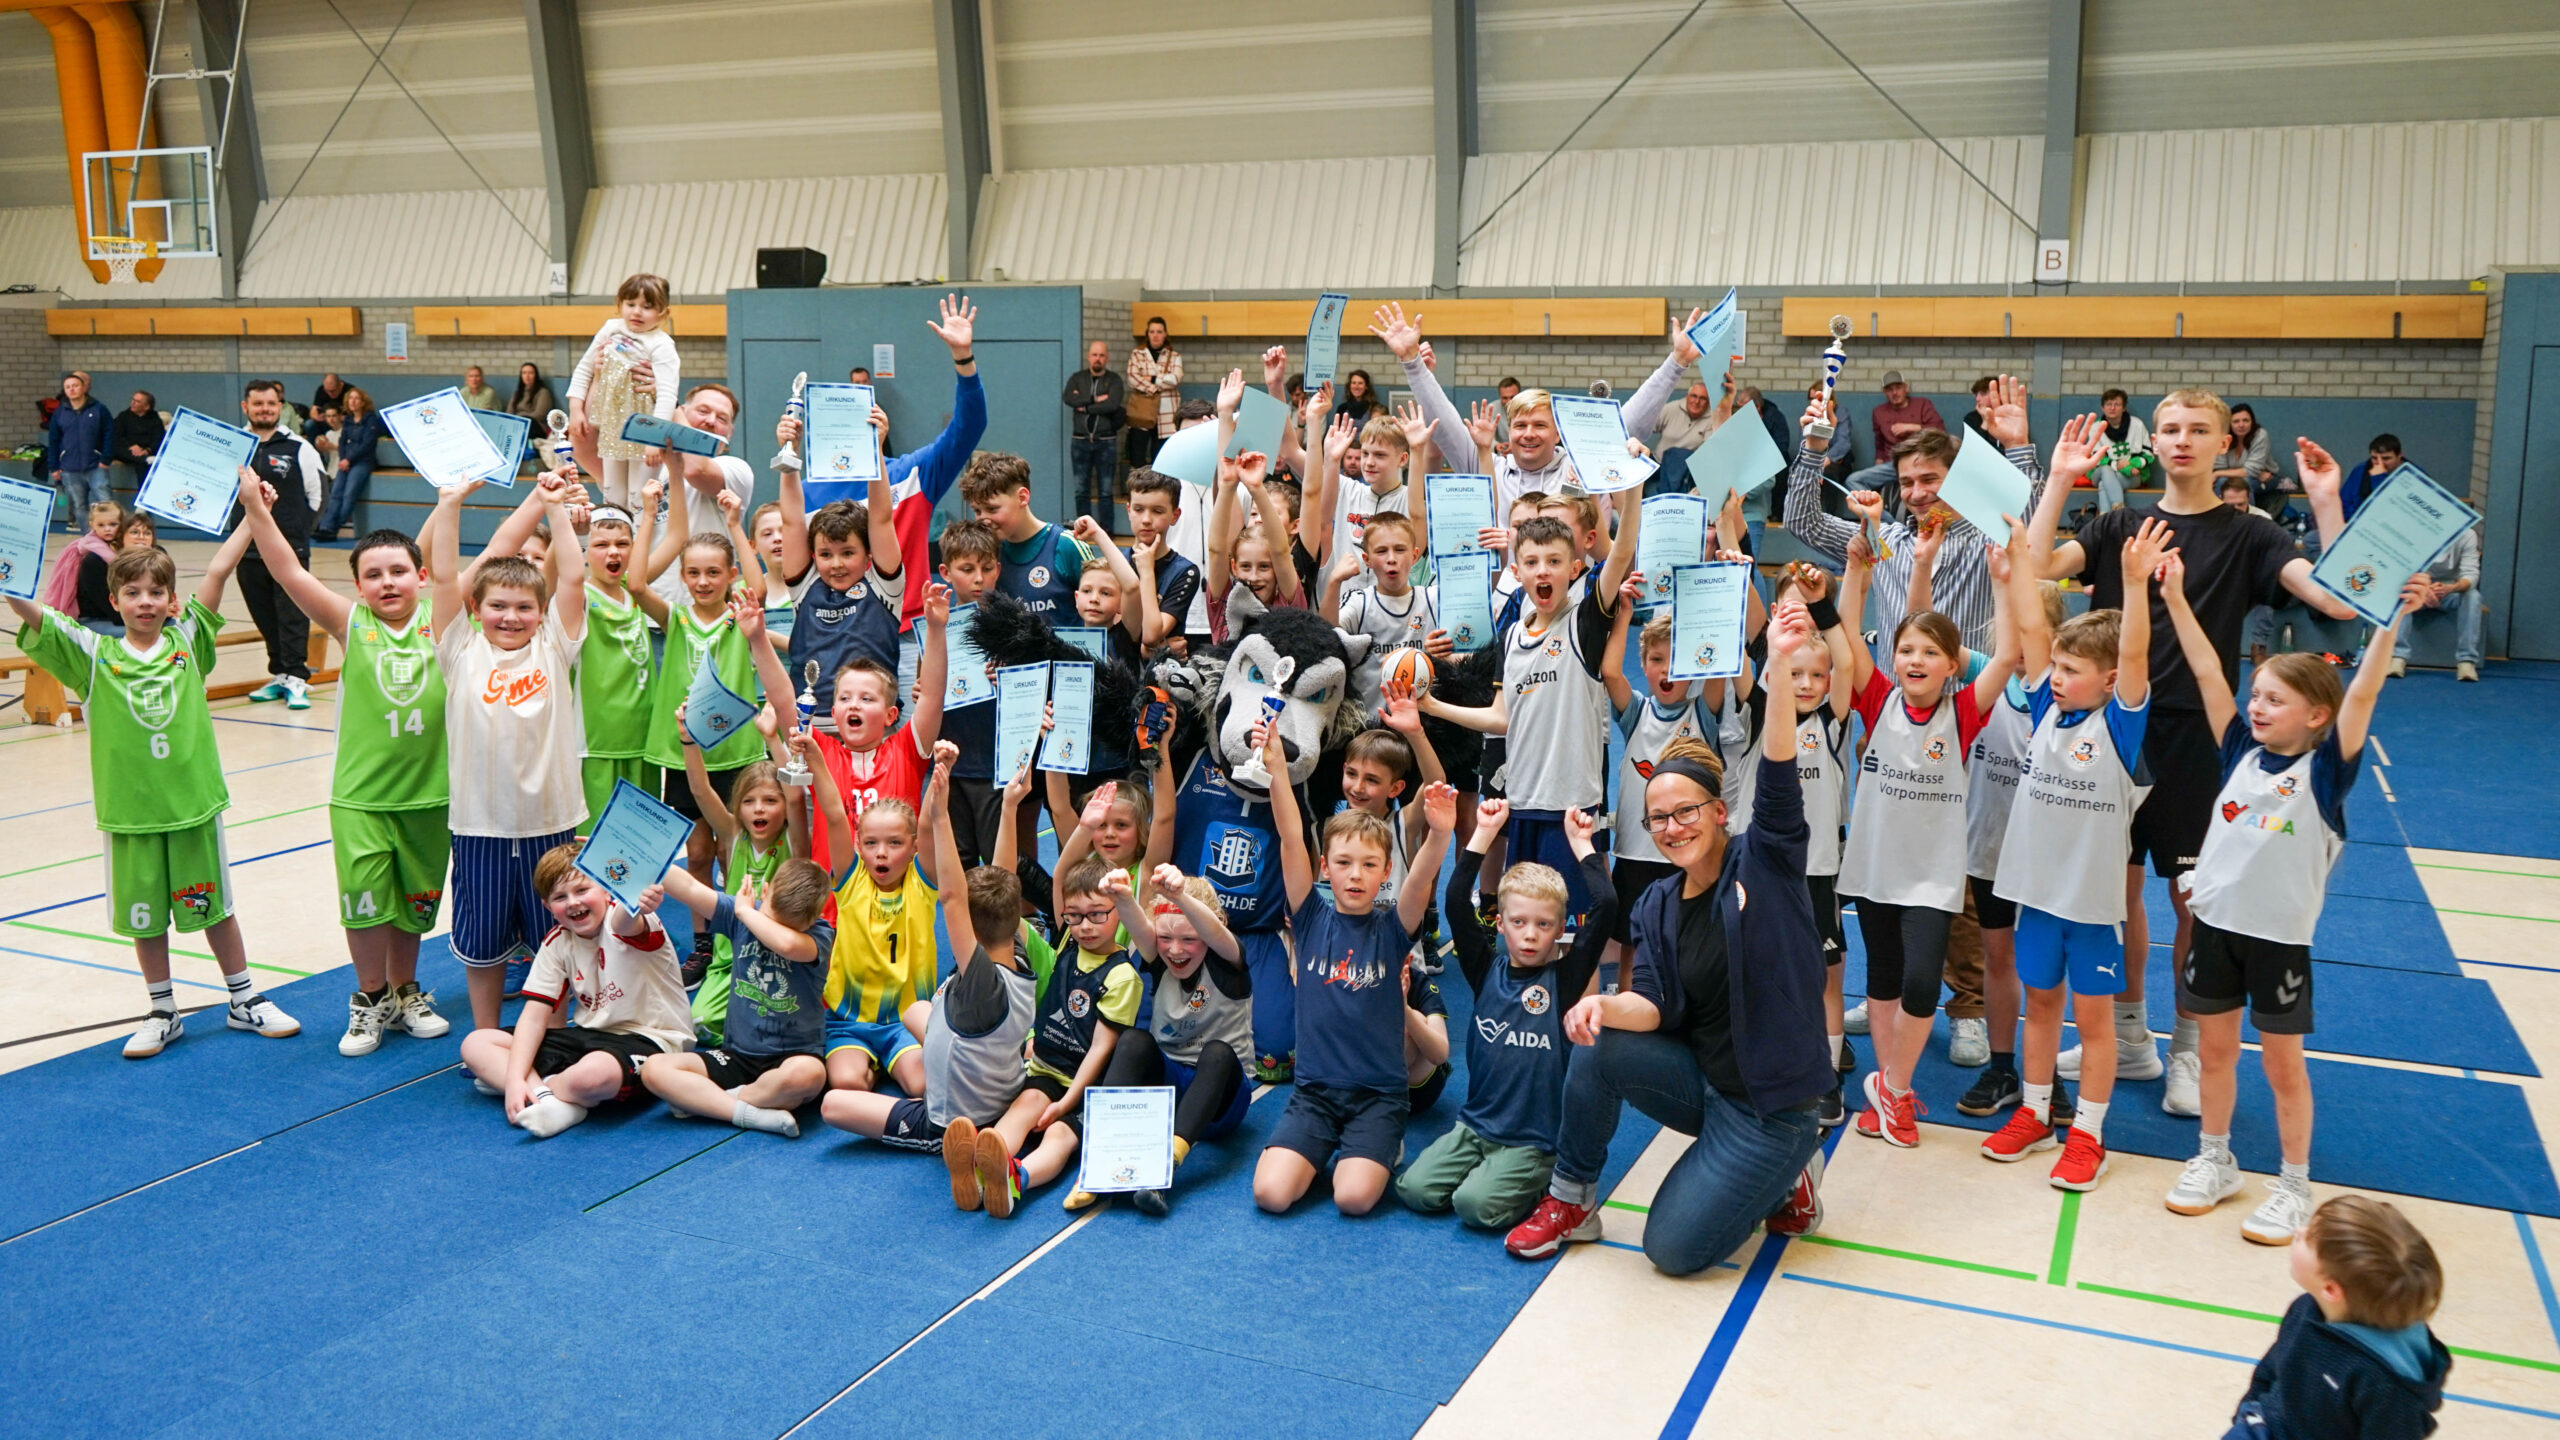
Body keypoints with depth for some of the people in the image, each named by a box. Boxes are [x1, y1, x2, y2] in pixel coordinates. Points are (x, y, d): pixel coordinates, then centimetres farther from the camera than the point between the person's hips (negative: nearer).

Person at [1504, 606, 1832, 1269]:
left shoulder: (1762, 862, -8)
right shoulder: (1657, 905, 5)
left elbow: (1777, 774, -26)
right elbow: (1651, 1005, -6)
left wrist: (1780, 664, -40)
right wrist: (1604, 1005, -30)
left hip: (1770, 1103, -5)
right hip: (1700, 1079, 5)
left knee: (1674, 1249, -12)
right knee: (1595, 1047, -23)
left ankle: (1785, 1175, 15)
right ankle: (1571, 1201, -3)